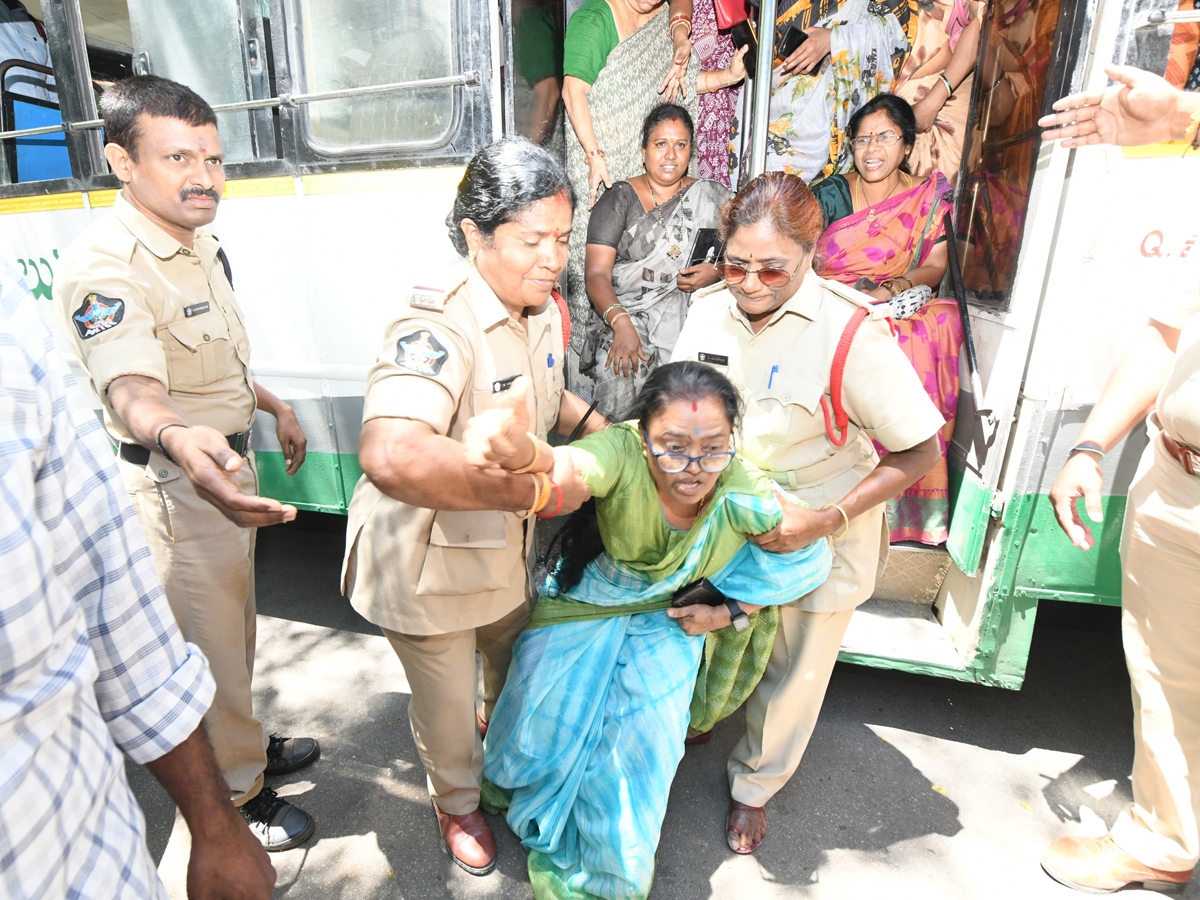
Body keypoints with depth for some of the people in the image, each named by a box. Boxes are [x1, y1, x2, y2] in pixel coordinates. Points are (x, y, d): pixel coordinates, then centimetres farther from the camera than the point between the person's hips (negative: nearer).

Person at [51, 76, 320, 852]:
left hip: (228, 467, 9)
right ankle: (235, 793, 32)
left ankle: (248, 742, 48)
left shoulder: (201, 245, 7)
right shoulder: (105, 268, -23)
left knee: (234, 626, 25)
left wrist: (275, 407, 23)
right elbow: (130, 387, -42)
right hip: (174, 487, -9)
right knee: (208, 647, 9)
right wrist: (179, 440, -62)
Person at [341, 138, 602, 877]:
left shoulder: (544, 312, -4)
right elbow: (391, 456, -52)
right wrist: (536, 491, -43)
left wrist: (597, 426, -2)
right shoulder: (440, 329, -34)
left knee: (517, 669, 32)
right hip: (429, 565, -7)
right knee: (448, 709, 19)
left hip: (508, 552, 8)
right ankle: (459, 804, 55)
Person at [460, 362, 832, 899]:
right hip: (583, 607, -1)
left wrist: (730, 613, -8)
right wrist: (520, 449, -82)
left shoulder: (745, 498, -25)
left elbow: (809, 556, -7)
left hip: (665, 620, 1)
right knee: (548, 719, 3)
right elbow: (570, 467, -59)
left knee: (642, 742, -5)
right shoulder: (623, 453, -35)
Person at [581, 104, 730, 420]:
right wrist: (621, 323, -22)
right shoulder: (620, 199, 8)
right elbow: (597, 274, -4)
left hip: (691, 312, 1)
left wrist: (719, 272, -9)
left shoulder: (712, 198, 14)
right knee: (618, 373, -30)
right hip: (625, 312, -1)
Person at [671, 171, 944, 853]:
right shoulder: (709, 311, -10)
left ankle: (754, 786, 45)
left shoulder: (851, 334, -25)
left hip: (823, 534, -2)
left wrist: (826, 521, -23)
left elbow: (920, 452, -18)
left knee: (793, 674, 16)